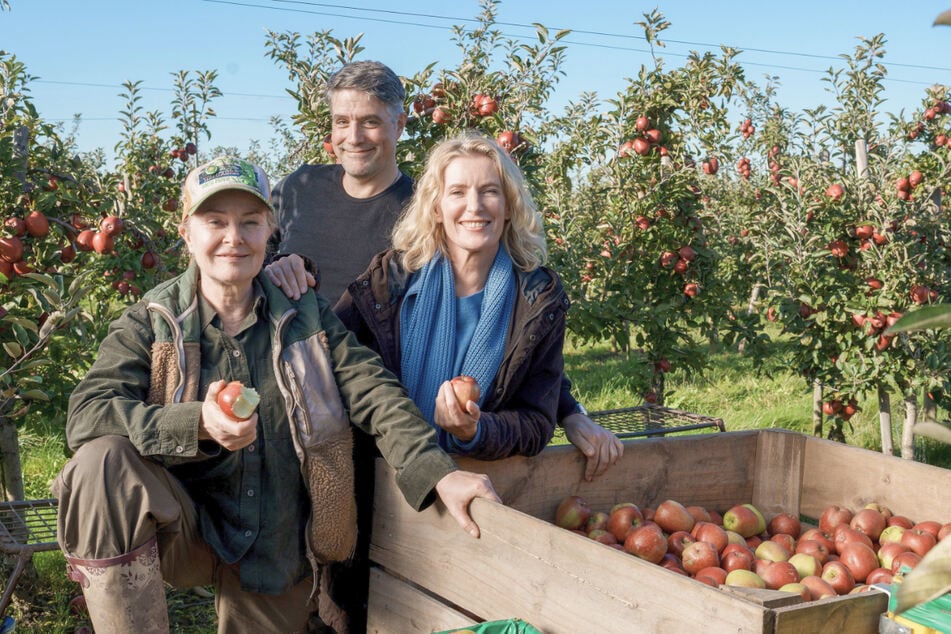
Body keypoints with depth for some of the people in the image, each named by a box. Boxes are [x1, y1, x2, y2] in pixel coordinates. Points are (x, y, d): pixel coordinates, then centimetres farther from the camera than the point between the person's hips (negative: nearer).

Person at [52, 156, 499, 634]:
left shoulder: (308, 317, 2)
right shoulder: (150, 322, -4)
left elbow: (376, 396, -9)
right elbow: (85, 415, -17)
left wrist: (439, 473, -27)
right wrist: (197, 424, -34)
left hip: (278, 555, 2)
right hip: (183, 535, -2)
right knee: (101, 460, -29)